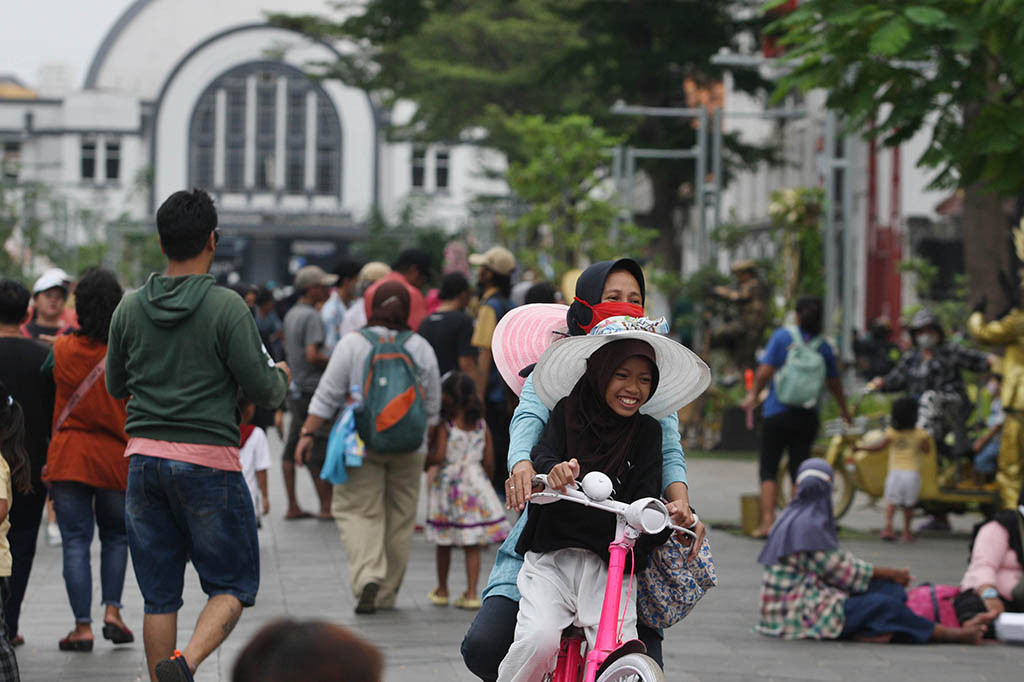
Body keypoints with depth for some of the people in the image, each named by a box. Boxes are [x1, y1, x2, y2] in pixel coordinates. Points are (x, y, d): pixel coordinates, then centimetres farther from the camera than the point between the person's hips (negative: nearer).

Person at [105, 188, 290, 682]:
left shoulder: (130, 308, 4)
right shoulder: (226, 308, -10)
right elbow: (263, 392, -8)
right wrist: (281, 376, 14)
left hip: (144, 457, 4)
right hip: (208, 459, -4)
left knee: (159, 596, 10)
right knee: (232, 587, 5)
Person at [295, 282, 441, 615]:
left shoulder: (353, 343, -5)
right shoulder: (421, 348, 3)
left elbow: (328, 395, -5)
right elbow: (432, 405, 8)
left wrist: (307, 433, 1)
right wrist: (424, 443, 19)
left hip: (362, 444, -3)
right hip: (409, 448, 3)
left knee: (357, 510, 1)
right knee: (399, 517, 9)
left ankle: (368, 576, -20)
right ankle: (386, 596, 15)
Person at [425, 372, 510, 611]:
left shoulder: (444, 426, -11)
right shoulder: (482, 426, 0)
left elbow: (437, 456, -20)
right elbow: (489, 461, 1)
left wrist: (424, 459, 0)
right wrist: (485, 481, 17)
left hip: (448, 485, -2)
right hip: (475, 484, 2)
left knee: (444, 544, 12)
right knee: (472, 545, 4)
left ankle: (442, 590, 24)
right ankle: (471, 593, -1)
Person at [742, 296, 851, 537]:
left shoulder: (782, 336, -6)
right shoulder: (824, 347, 3)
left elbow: (765, 371, -11)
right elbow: (834, 383, 13)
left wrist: (752, 395, 5)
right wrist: (844, 409, 29)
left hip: (778, 412, -3)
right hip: (808, 417, 3)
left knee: (769, 470, 3)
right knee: (800, 469, 9)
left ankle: (767, 522, -8)